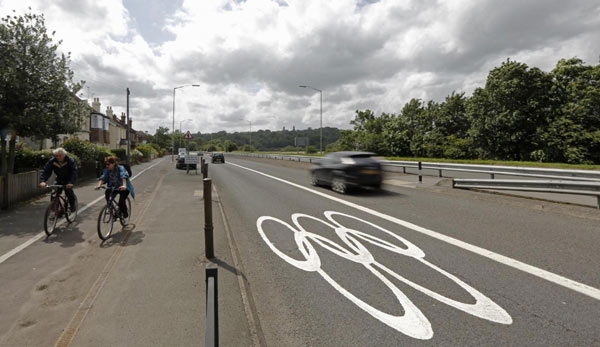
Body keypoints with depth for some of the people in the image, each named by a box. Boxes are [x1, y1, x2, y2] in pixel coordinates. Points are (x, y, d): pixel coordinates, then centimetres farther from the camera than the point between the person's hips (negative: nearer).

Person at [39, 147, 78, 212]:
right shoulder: (52, 161, -12)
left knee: (68, 190, -24)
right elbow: (46, 171, -17)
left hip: (69, 180, -4)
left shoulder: (70, 161, -23)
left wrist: (71, 182, -47)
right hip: (59, 179, 4)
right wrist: (42, 181, -35)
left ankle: (73, 205, -3)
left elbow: (74, 172, -32)